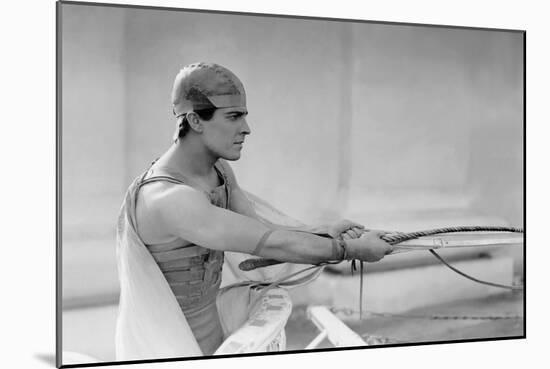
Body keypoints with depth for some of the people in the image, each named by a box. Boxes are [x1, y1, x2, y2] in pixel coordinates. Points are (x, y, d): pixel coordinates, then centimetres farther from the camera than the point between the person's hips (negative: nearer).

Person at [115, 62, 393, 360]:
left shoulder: (218, 170, 1)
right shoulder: (168, 198, -30)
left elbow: (263, 233, -2)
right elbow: (272, 244, -29)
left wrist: (326, 232, -19)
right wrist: (352, 249, -19)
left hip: (212, 338, 8)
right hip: (170, 351, -8)